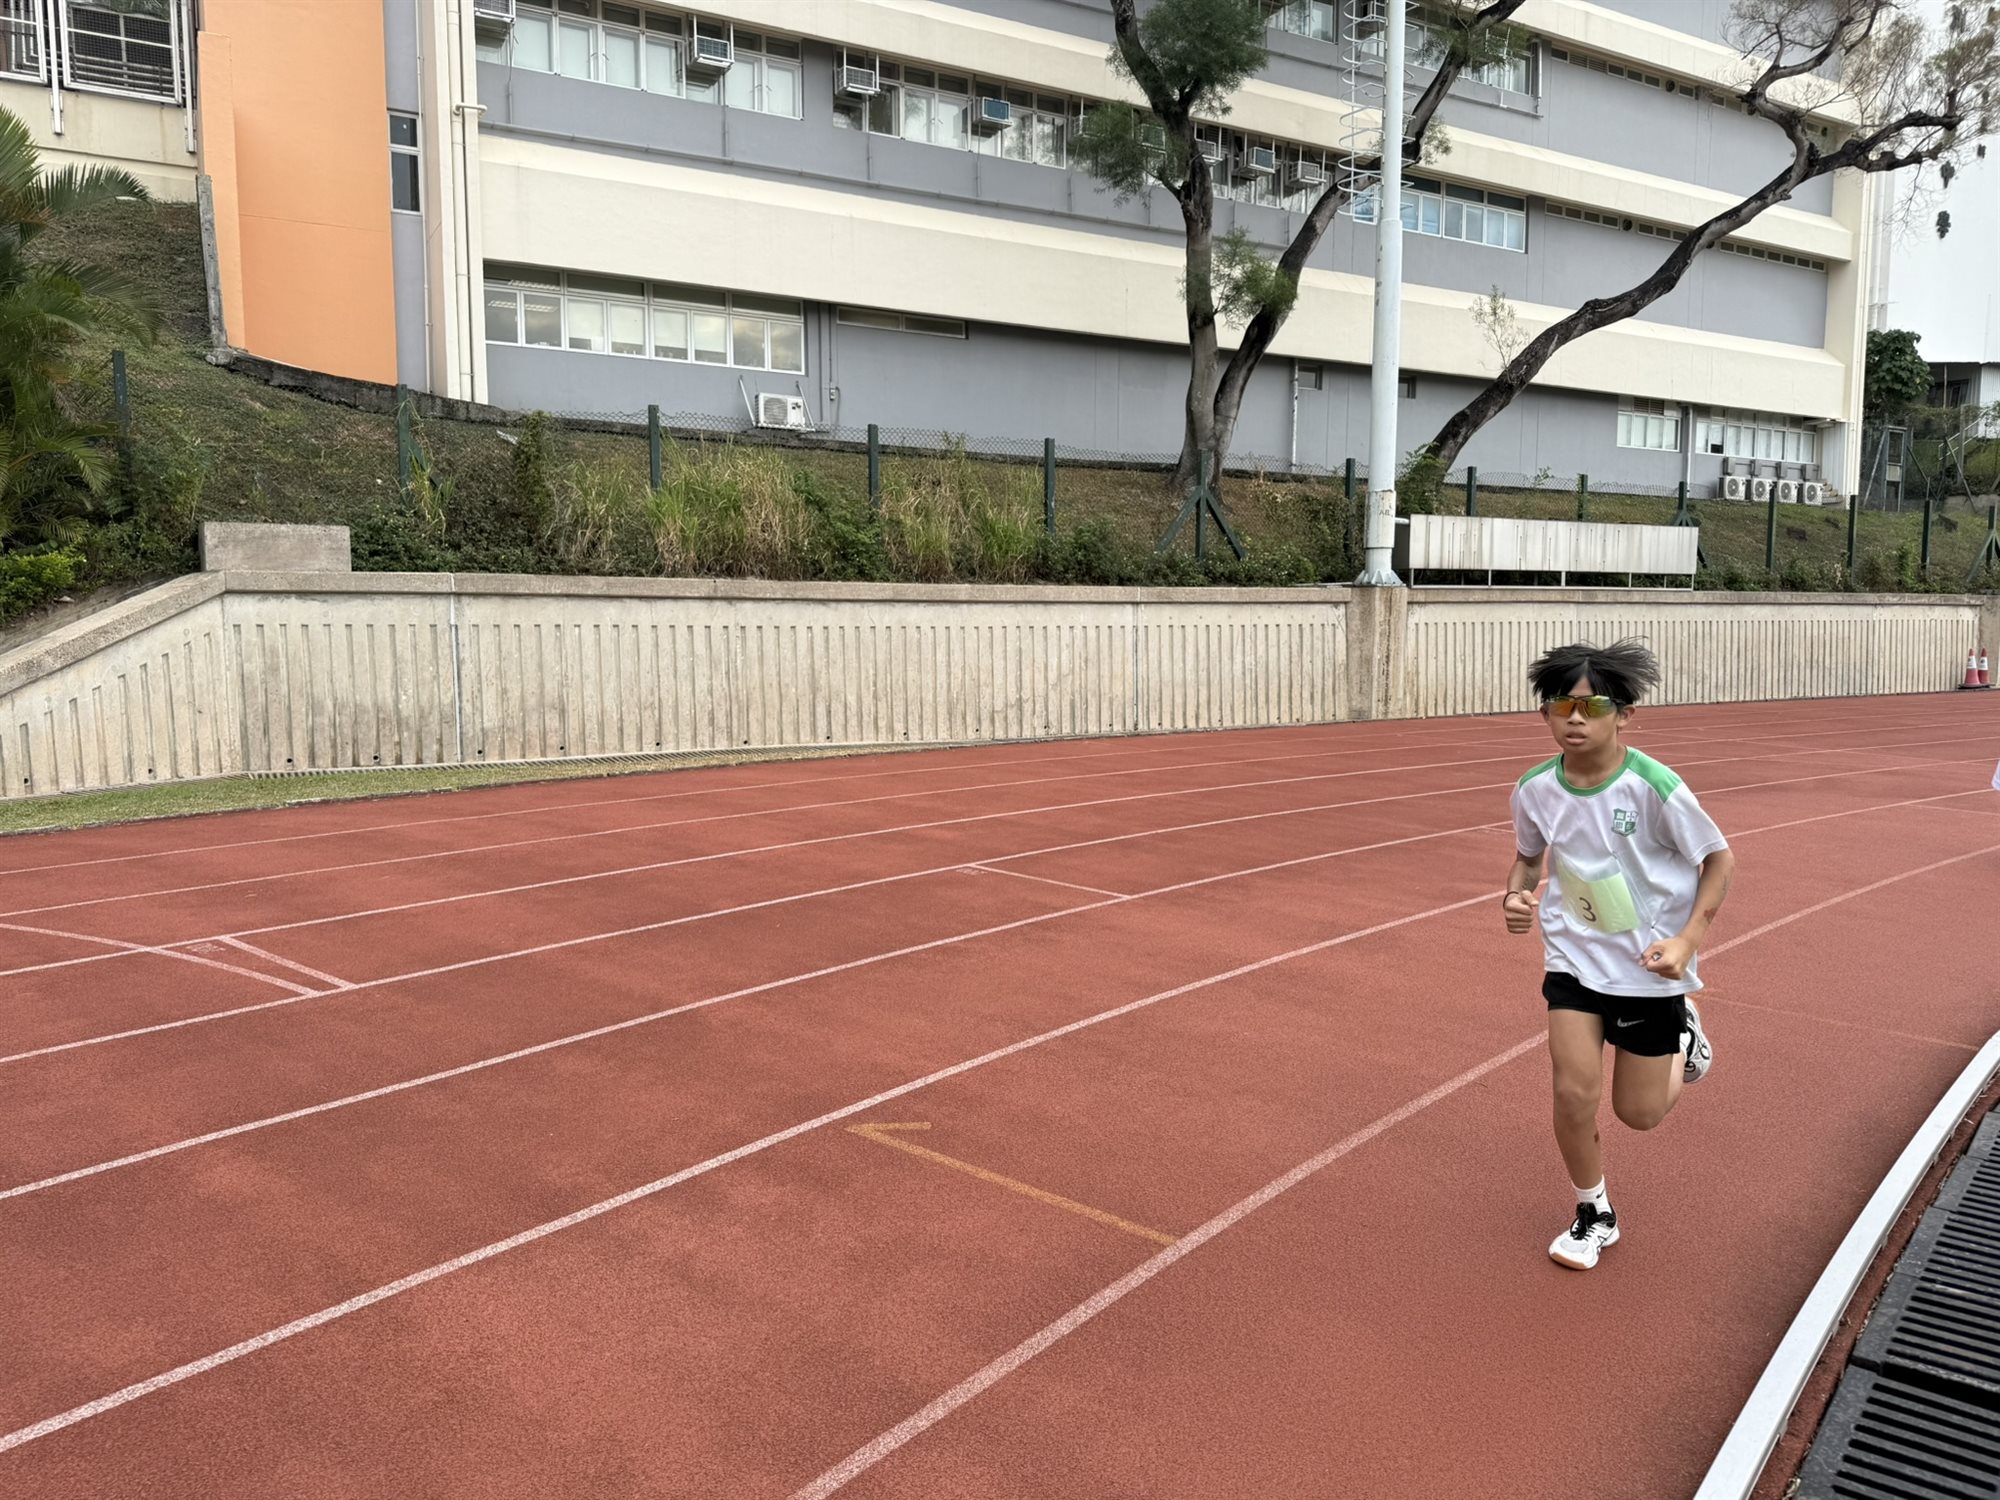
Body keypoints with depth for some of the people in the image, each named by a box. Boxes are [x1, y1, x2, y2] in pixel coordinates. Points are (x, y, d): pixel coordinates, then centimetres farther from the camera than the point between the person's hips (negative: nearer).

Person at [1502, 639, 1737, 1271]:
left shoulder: (1654, 787, -22)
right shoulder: (1535, 790, -10)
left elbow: (1720, 859, -9)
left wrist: (1687, 940, -18)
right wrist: (1515, 895, -12)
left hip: (1651, 965, -2)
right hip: (1574, 957, 2)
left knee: (1639, 1113, 8)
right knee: (1573, 1091, -8)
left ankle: (1682, 1034, 42)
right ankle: (1594, 1216, 18)